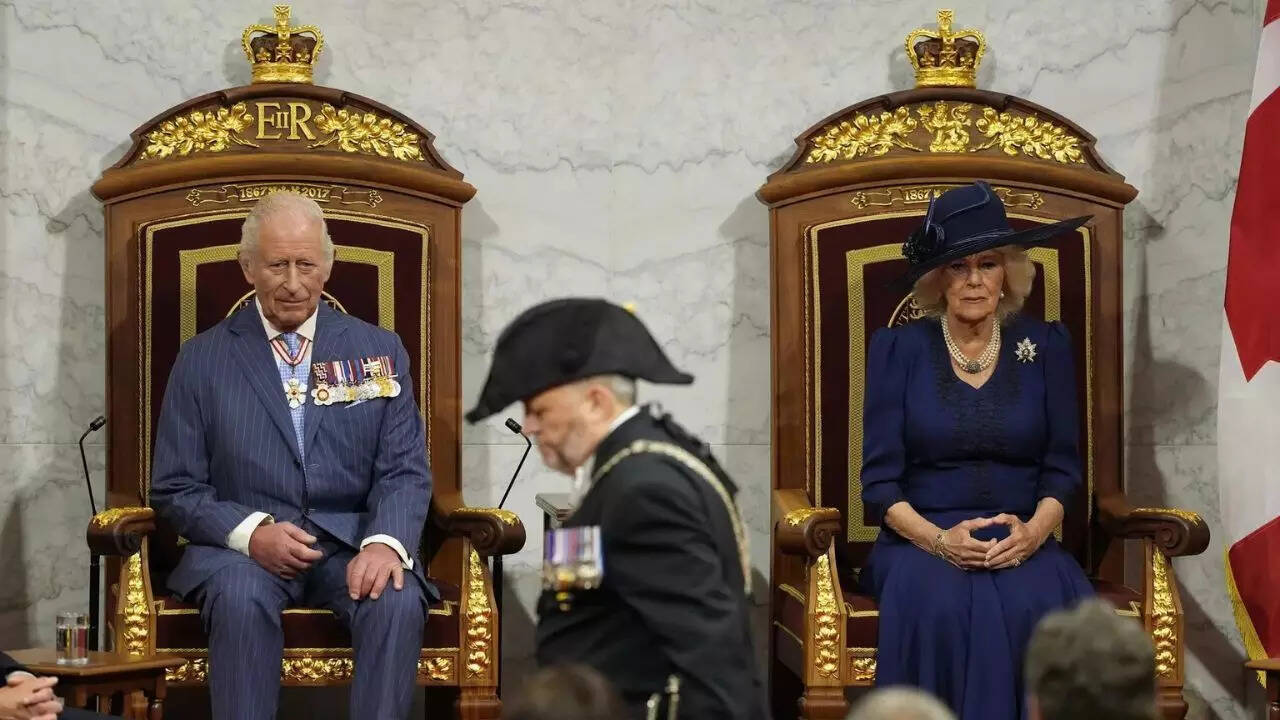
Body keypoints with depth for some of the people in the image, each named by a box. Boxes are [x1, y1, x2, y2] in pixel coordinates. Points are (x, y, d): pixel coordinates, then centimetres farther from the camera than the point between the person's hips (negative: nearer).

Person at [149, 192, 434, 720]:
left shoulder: (379, 352, 11)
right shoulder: (202, 359, 8)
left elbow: (405, 471, 5)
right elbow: (175, 488, 5)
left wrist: (385, 543, -18)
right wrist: (252, 533, -15)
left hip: (352, 541, 1)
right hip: (241, 544, -1)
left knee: (398, 601, -31)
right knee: (240, 598, -35)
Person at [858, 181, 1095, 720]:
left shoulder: (1045, 346, 10)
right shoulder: (898, 348, 5)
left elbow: (1062, 467, 7)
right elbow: (879, 479, 0)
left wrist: (1034, 530, -13)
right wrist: (938, 539, -17)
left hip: (1020, 541, 1)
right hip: (921, 539, -1)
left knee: (1044, 606, -33)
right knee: (940, 606, -35)